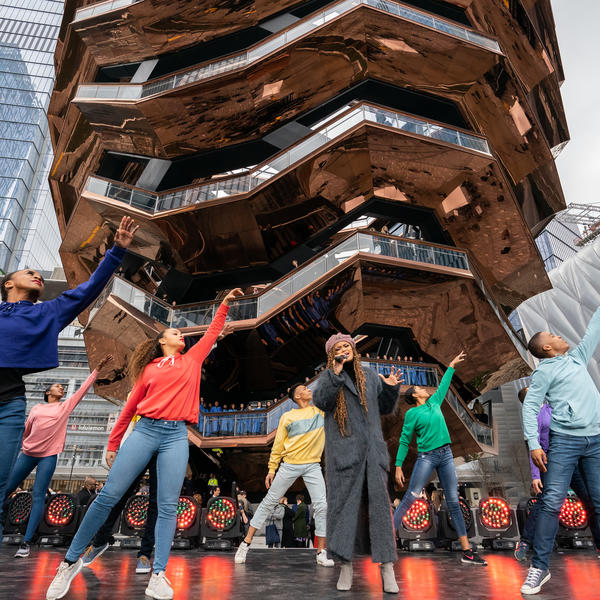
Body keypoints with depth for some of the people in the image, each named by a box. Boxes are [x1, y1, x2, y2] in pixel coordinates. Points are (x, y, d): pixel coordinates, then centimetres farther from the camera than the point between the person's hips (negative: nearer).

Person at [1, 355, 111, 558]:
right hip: (27, 453, 2)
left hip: (49, 456, -2)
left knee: (38, 496, -7)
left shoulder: (66, 406, 8)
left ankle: (26, 542, -6)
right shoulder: (37, 408, 11)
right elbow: (25, 430, 17)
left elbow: (84, 388, 4)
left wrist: (98, 368, 2)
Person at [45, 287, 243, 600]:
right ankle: (71, 561, 14)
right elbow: (130, 407, 14)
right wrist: (112, 444, 14)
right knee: (108, 496, -2)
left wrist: (224, 304, 20)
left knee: (168, 506, -4)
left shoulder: (192, 359, 16)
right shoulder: (149, 369, 12)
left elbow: (212, 332, 20)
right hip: (145, 430, -1)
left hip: (176, 436, 1)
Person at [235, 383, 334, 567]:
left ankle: (321, 553, 8)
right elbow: (278, 445, 4)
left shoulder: (320, 410, 6)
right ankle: (246, 543, 18)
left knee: (322, 506, -6)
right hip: (289, 465, -1)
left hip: (312, 465, 2)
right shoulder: (287, 417, 0)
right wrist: (271, 469, 3)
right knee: (269, 502, 6)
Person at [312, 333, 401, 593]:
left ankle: (387, 567, 5)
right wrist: (336, 373, -26)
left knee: (380, 502, -2)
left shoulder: (370, 376, 13)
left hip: (372, 448, 3)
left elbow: (385, 408, 17)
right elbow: (321, 401, -16)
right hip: (343, 450, -2)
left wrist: (391, 388, -1)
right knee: (343, 503, 2)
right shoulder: (328, 377, 3)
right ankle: (346, 565, 14)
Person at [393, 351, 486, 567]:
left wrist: (452, 366, 35)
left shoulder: (434, 403, 14)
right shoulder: (412, 413, -2)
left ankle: (467, 552, 11)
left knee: (453, 502, 6)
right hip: (426, 457, -5)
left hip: (446, 455, 6)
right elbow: (404, 441, -2)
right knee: (410, 498, -9)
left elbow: (443, 385, 29)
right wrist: (398, 466, -5)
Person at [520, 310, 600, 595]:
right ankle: (540, 566, -4)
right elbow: (529, 407, -7)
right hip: (564, 441, -5)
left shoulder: (577, 358, 18)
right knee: (552, 502, -10)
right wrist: (534, 444, -17)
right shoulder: (545, 371, 0)